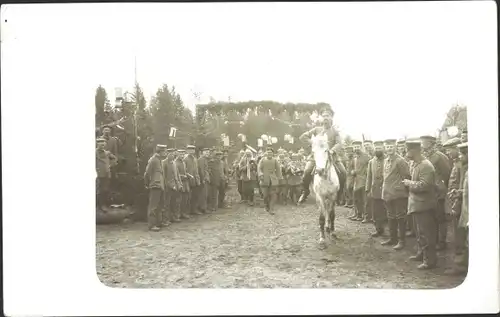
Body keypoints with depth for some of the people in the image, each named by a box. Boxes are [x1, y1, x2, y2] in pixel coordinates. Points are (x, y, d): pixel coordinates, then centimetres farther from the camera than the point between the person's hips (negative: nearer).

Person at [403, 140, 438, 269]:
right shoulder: (415, 165, 10)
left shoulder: (426, 166, -21)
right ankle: (421, 254, 35)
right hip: (417, 204, 10)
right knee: (420, 232, 21)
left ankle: (430, 260, 5)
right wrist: (409, 183, 4)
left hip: (424, 205, -10)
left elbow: (424, 185, -28)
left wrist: (409, 183, -17)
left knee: (426, 233, -3)